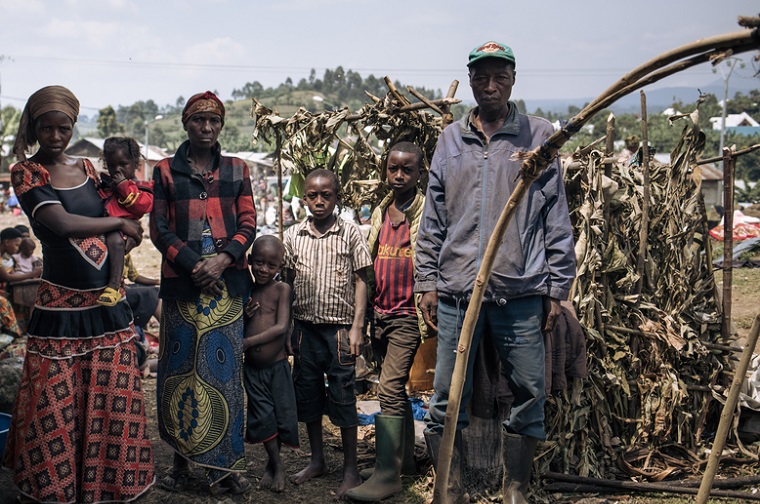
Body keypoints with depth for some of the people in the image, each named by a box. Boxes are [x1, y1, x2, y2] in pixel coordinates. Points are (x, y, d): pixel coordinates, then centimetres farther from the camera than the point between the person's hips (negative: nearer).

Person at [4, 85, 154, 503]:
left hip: (106, 304, 5)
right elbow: (62, 223, -17)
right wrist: (120, 223, -6)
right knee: (55, 408, 2)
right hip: (60, 307, -4)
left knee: (113, 399, 8)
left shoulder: (87, 168, 11)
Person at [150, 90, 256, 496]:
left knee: (224, 367, 0)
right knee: (180, 368, 2)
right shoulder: (166, 171, 8)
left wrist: (222, 259, -11)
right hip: (181, 281, -1)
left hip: (227, 281, 1)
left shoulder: (236, 170, 12)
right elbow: (159, 228, 2)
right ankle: (181, 459, 13)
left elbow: (247, 225, 6)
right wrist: (194, 265, -11)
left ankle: (223, 466, 7)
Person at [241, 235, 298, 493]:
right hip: (252, 368, 3)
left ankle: (273, 465, 27)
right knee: (263, 417, 4)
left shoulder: (282, 289, -8)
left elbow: (282, 327, -19)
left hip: (277, 367, -3)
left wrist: (248, 342, -24)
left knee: (282, 414, 5)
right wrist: (243, 315, -12)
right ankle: (276, 465, 20)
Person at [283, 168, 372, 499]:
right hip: (305, 327, 3)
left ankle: (351, 470, 11)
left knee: (342, 397, 0)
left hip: (339, 327, -3)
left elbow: (360, 281, -1)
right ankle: (317, 460, 28)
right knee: (308, 393, 12)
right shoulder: (292, 236, 5)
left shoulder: (350, 233, -2)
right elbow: (286, 283, 10)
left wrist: (357, 327, -7)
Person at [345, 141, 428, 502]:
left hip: (408, 315, -7)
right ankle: (405, 458, 27)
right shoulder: (380, 213, 13)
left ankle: (386, 475, -10)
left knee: (390, 389, -12)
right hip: (381, 314, 7)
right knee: (396, 388, 15)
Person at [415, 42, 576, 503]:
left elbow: (557, 219, 5)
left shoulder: (540, 136, 6)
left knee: (529, 396, 4)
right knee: (447, 398, 3)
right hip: (457, 291, 2)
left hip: (522, 292, -1)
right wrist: (428, 282, 7)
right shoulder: (450, 140, 11)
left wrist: (558, 289, 1)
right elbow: (433, 219, 13)